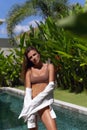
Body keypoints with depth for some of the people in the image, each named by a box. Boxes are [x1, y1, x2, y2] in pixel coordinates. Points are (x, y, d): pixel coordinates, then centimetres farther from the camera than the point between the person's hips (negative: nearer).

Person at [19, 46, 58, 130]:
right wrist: (30, 106, -16)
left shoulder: (49, 66, 6)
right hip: (32, 103, 1)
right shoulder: (29, 70, 8)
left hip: (44, 103, -1)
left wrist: (36, 100, -14)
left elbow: (51, 86, -5)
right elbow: (28, 90, -1)